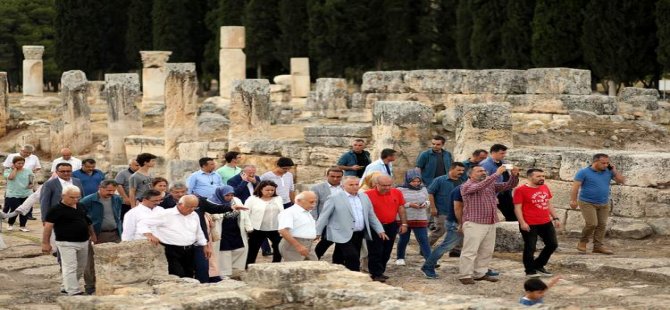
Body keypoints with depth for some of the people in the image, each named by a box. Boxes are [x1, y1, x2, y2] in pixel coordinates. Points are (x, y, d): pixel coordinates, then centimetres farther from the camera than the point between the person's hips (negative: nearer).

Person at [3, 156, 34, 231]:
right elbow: (11, 177, -21)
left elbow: (33, 180, 12)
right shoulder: (8, 171, -1)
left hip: (26, 195, 3)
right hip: (13, 195, -3)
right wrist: (15, 169, -10)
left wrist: (32, 184, -10)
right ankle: (10, 224, 21)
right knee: (14, 210, -2)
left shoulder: (28, 171, 5)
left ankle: (22, 226, 17)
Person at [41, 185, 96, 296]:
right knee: (70, 268, -10)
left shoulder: (80, 208, 11)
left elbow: (88, 222, 25)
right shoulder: (56, 210, -10)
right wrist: (45, 243, -14)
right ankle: (74, 292, -10)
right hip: (67, 243, -8)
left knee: (81, 268, 14)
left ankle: (66, 287, 28)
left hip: (83, 242, 8)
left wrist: (92, 235, 22)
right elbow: (48, 226, -11)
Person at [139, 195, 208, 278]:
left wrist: (205, 246, 25)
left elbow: (199, 233, 29)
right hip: (172, 251, -6)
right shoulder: (165, 214, -8)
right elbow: (143, 223, -10)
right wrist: (149, 235, -26)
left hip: (189, 252, 6)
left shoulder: (194, 216, 13)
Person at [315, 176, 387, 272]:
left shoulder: (364, 197, 13)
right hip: (344, 236, -6)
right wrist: (317, 232, -7)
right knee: (354, 260, -14)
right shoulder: (335, 198, -4)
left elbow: (371, 216, 18)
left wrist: (380, 230, 13)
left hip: (359, 235, 6)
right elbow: (324, 216, -3)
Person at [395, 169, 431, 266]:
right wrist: (409, 204, -19)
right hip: (404, 219, -2)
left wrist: (425, 204, -7)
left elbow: (428, 202, 17)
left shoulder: (423, 189, 8)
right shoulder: (400, 190, -5)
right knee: (403, 239, 10)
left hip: (420, 219, 2)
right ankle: (400, 258, 30)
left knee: (423, 240, -5)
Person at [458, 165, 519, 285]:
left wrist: (514, 175, -8)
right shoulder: (466, 186, -5)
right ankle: (465, 276, -6)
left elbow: (508, 185, 13)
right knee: (470, 251, -9)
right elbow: (480, 186, -23)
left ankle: (480, 274, 18)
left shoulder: (491, 185, 17)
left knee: (486, 251, 10)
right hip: (474, 223, -7)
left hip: (490, 224, 7)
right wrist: (497, 174, -26)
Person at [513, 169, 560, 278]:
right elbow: (517, 208, -12)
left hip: (546, 223, 7)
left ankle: (538, 266, 27)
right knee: (530, 248, 1)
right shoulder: (521, 190, -11)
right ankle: (530, 270, 16)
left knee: (552, 244, 12)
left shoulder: (545, 188, 10)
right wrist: (522, 222, -19)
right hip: (530, 225, -7)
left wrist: (555, 218, 16)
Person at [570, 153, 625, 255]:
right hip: (587, 203, -5)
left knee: (602, 225, 3)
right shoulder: (583, 172, -9)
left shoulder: (608, 172, 4)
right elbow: (575, 186, -12)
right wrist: (573, 200, -19)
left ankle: (598, 246, 9)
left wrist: (614, 170, -5)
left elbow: (621, 180, 4)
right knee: (592, 223, -15)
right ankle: (582, 243, 5)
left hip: (604, 204, 5)